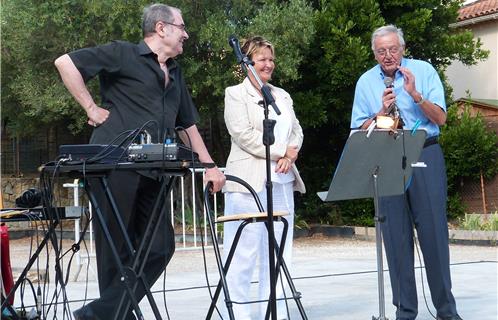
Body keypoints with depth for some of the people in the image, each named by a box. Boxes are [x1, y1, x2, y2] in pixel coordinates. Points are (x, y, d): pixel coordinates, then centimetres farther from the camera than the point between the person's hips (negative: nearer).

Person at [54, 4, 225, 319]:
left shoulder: (175, 74, 23)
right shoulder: (123, 54, 0)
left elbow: (188, 124, 28)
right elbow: (66, 62, -6)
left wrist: (210, 166, 22)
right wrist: (92, 108, -7)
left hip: (152, 171, 7)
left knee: (160, 245, 0)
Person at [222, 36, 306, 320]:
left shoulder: (282, 95, 20)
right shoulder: (236, 94, 1)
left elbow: (296, 131, 15)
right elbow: (243, 134, -11)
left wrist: (290, 155, -6)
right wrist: (280, 153, -12)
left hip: (282, 181, 6)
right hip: (248, 180, -6)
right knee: (244, 252, -6)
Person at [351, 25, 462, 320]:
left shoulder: (424, 71, 4)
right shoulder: (366, 82, 8)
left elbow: (440, 118, -2)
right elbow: (360, 131, 6)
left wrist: (415, 94, -16)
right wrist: (381, 112, -11)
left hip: (425, 155, -1)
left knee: (434, 231, -1)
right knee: (396, 235, 2)